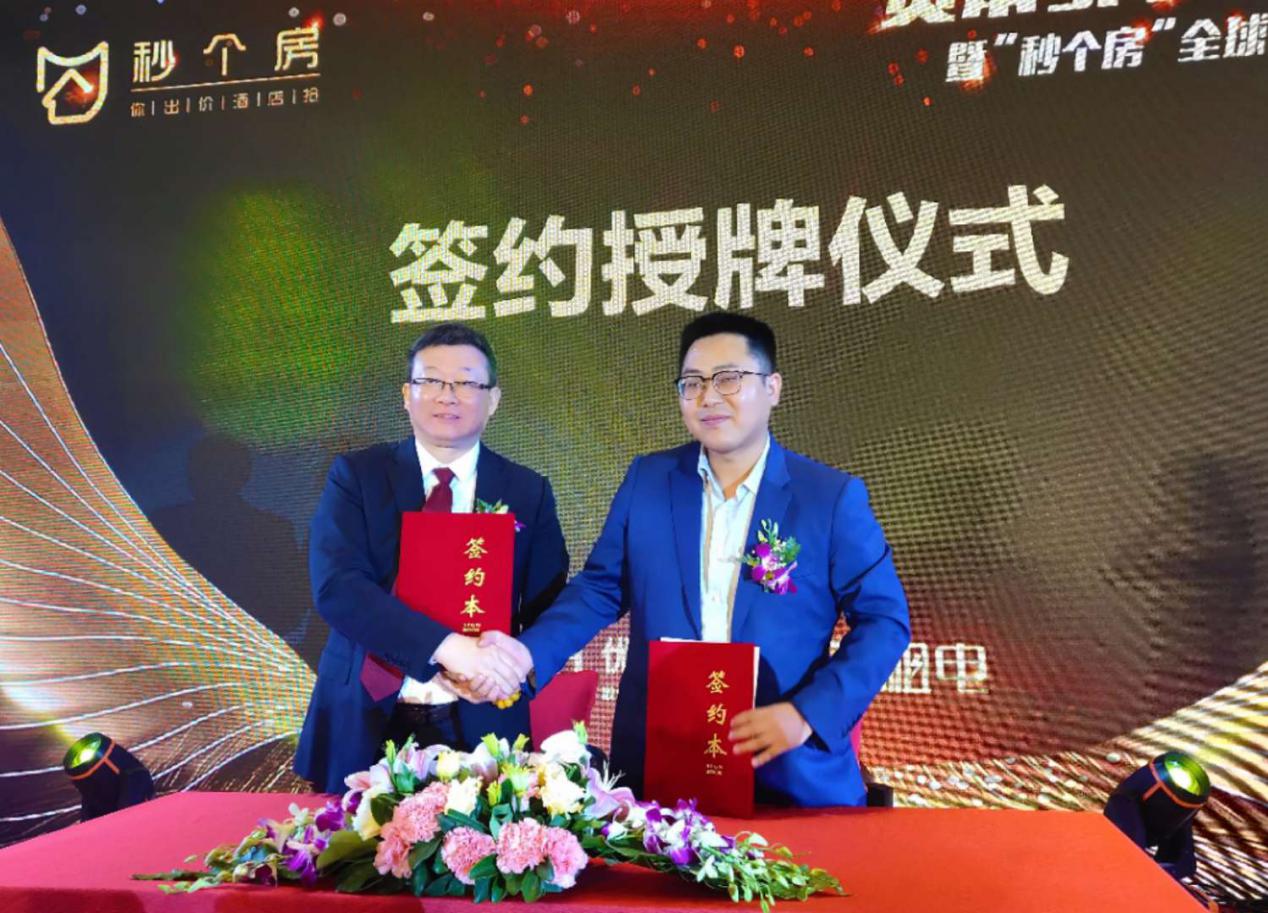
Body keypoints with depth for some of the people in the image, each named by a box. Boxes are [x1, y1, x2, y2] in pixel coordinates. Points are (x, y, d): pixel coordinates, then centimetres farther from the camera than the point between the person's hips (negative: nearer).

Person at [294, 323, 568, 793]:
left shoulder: (528, 493, 3)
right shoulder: (356, 475, -2)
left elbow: (549, 611, 1)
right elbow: (336, 587, -15)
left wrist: (508, 665, -21)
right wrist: (448, 646, -27)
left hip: (481, 729, 1)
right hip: (365, 726, 0)